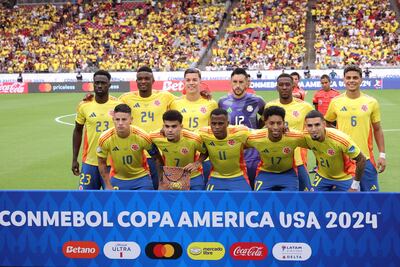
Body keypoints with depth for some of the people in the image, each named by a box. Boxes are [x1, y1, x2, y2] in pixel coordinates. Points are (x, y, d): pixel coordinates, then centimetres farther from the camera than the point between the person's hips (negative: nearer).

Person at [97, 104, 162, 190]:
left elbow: (157, 158, -6)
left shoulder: (142, 137, -21)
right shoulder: (105, 138, -19)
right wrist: (108, 186, -3)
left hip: (141, 178, -1)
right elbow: (102, 163, -3)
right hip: (117, 179, 1)